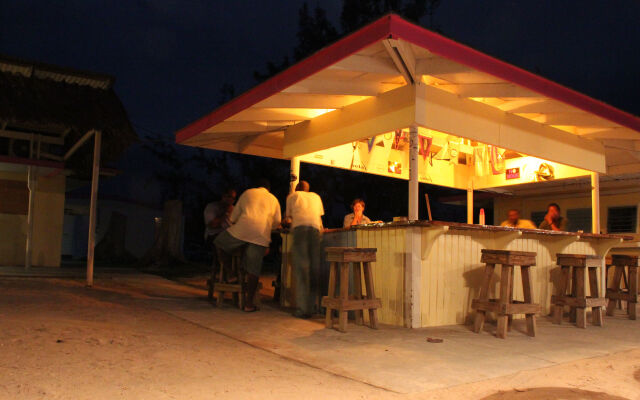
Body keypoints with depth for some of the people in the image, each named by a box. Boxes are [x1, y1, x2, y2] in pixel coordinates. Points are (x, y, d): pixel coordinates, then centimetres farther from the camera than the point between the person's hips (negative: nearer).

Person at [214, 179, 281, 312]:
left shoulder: (247, 193, 22)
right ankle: (249, 303, 4)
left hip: (242, 229, -1)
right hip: (261, 235, 1)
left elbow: (235, 214, 23)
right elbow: (277, 222, 25)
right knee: (253, 268, 2)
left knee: (220, 244, 23)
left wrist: (234, 224, 41)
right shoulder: (273, 199, 24)